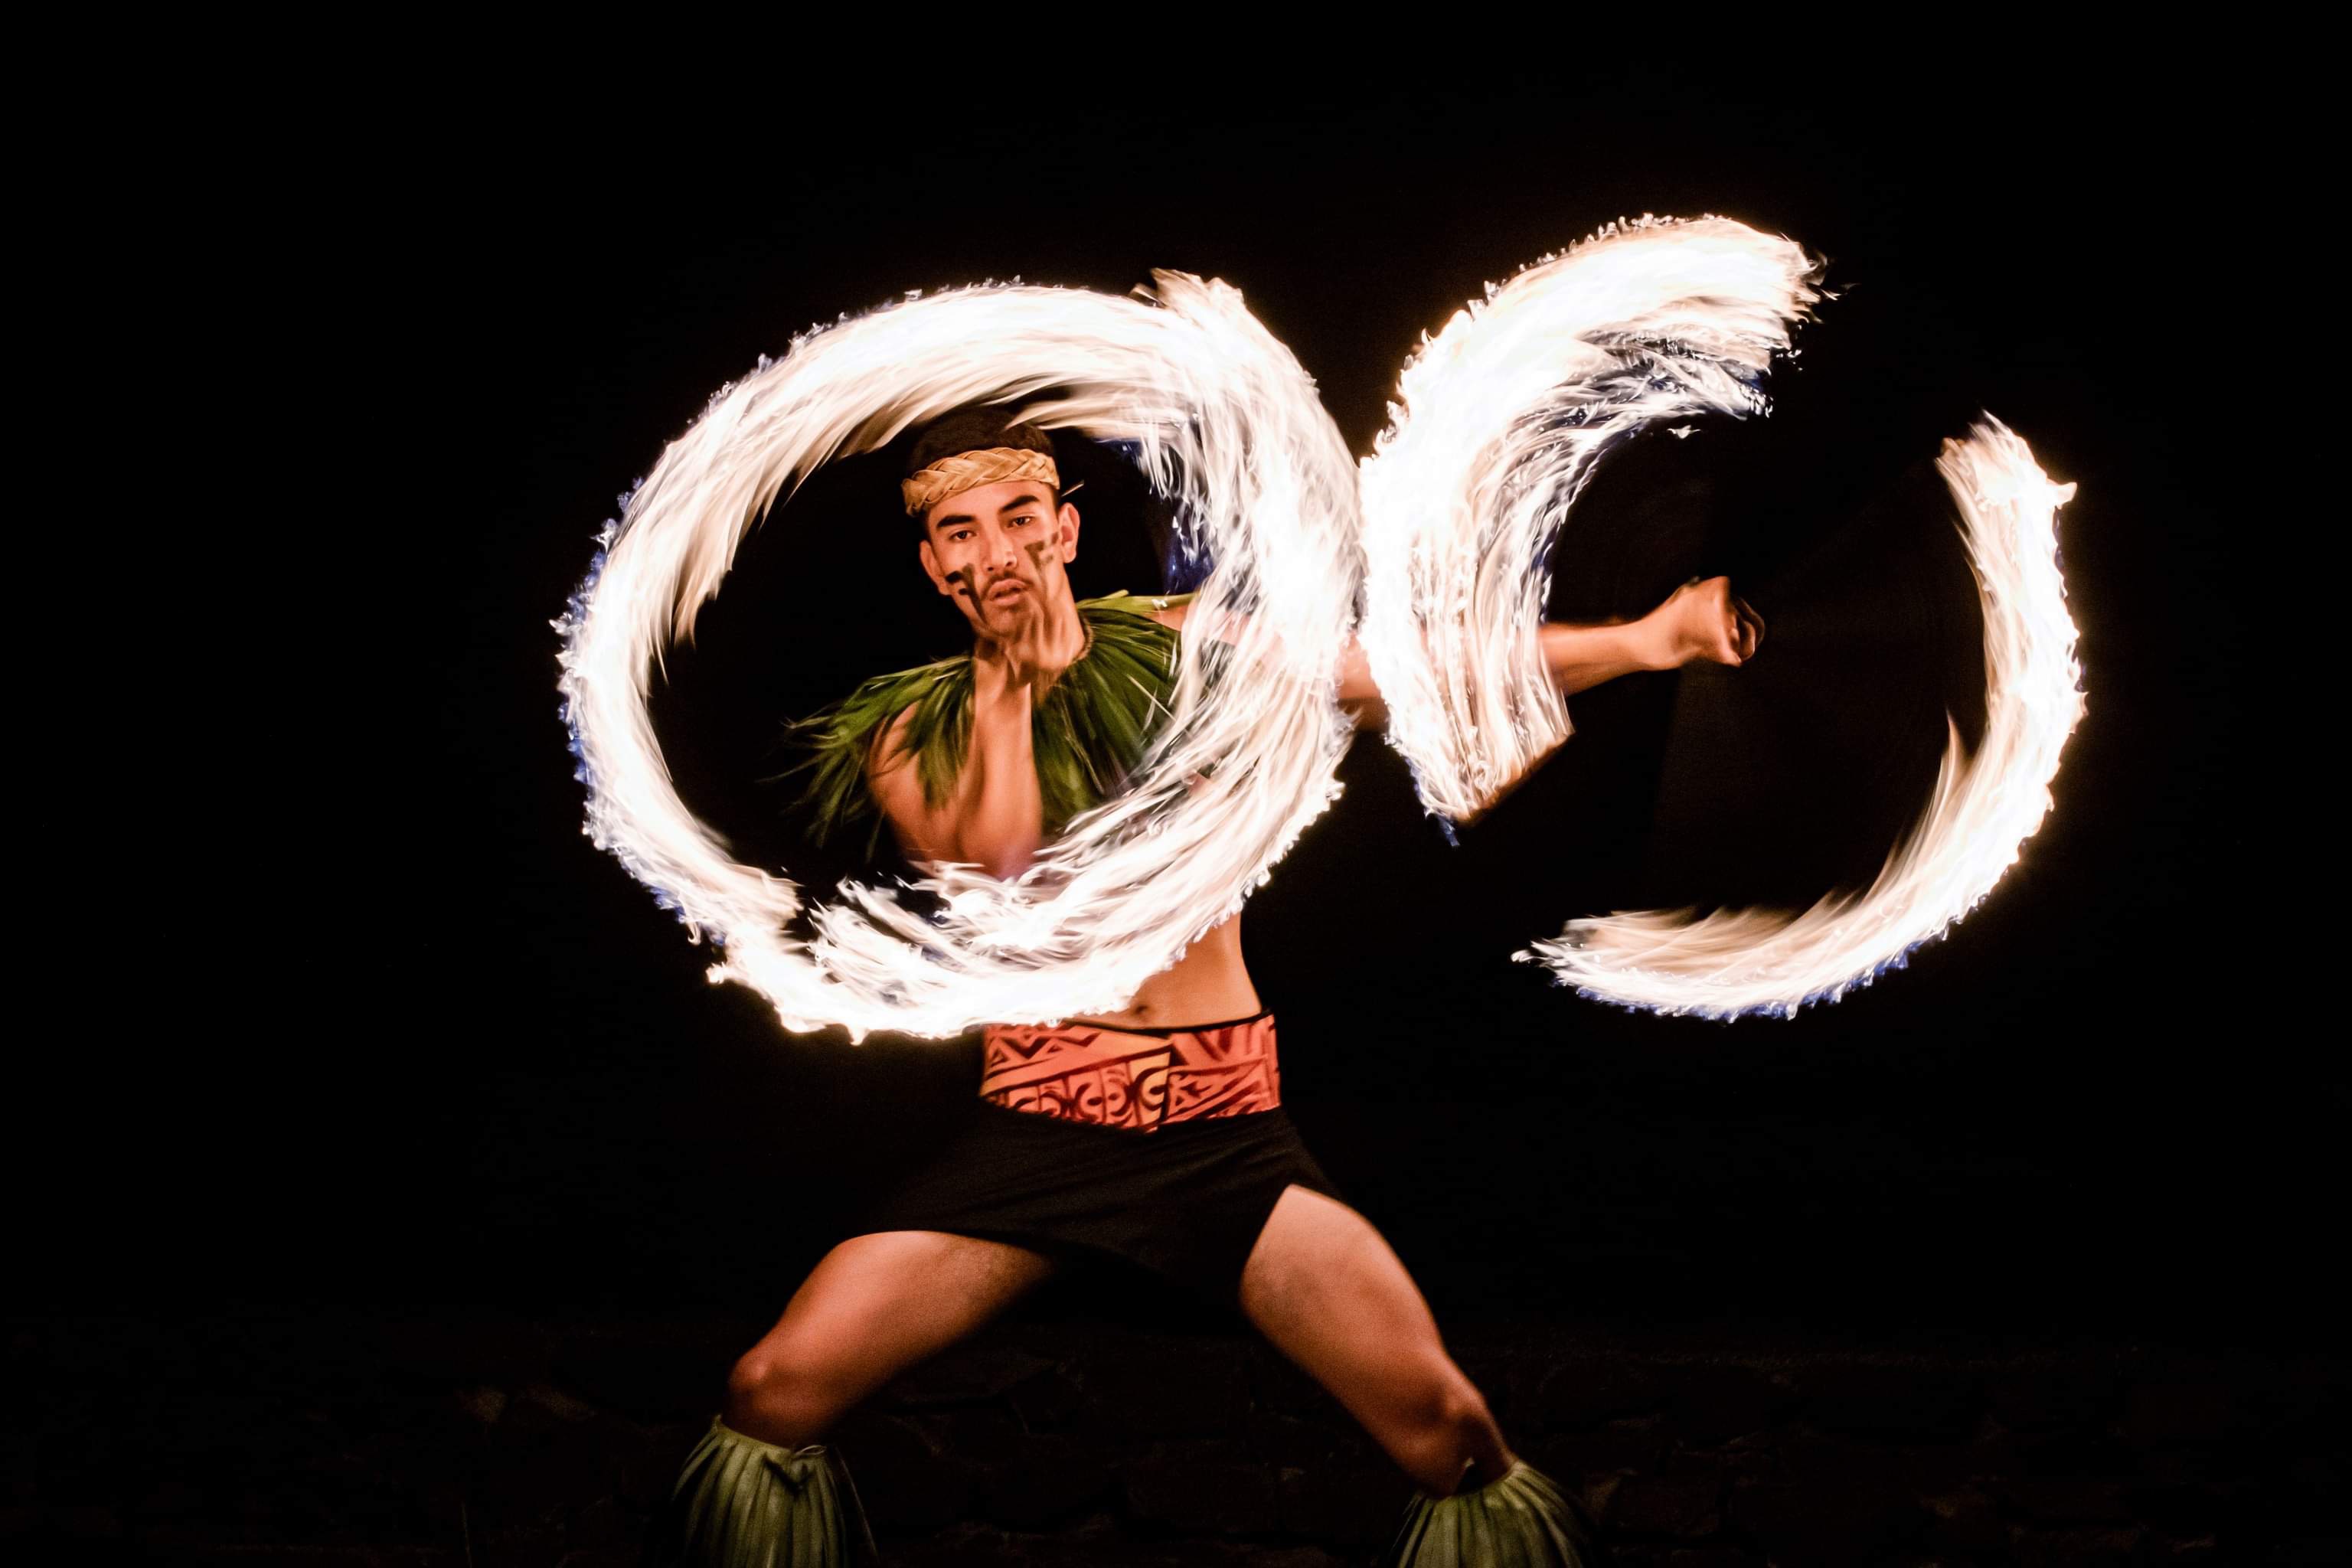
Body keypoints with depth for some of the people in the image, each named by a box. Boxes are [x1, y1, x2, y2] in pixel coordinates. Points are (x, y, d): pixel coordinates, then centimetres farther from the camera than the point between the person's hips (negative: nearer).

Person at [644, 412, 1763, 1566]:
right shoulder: (908, 736, 5)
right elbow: (996, 869, -14)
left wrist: (1646, 637, -4)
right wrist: (1011, 680, -7)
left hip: (1227, 1122, 0)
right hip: (1035, 1124, 0)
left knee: (1446, 1426, -15)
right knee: (772, 1396, -11)